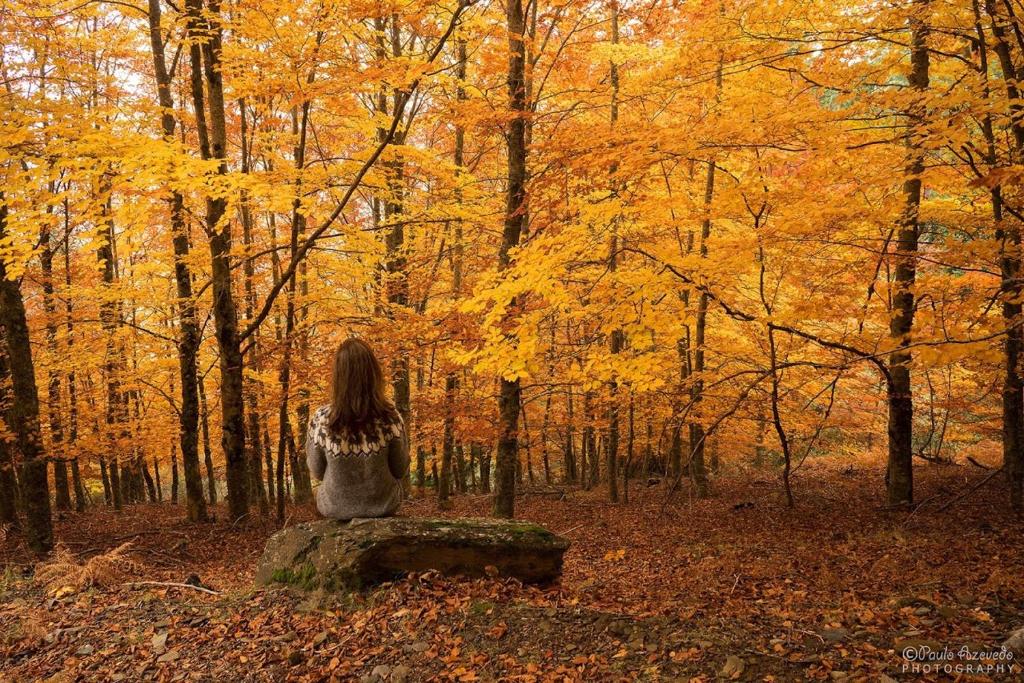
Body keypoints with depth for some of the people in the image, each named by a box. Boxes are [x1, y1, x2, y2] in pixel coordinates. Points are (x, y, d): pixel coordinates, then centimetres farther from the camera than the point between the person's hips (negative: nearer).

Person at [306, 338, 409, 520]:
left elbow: (317, 472, -5)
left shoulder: (321, 419, -20)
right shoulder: (390, 418, -21)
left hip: (335, 508, 1)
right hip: (383, 505, 0)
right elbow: (400, 470, -8)